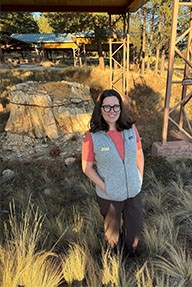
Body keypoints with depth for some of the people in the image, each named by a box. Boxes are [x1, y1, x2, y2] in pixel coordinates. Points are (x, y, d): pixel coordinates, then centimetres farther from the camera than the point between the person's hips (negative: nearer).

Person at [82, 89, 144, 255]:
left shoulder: (131, 129, -12)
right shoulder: (92, 137, -21)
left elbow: (139, 155, 1)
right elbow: (87, 167, -12)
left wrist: (140, 179, 1)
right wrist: (104, 187, -16)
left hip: (133, 191, 3)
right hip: (109, 195, -2)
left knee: (135, 226, 24)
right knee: (113, 228, 25)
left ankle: (131, 251, 60)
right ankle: (116, 253, 60)